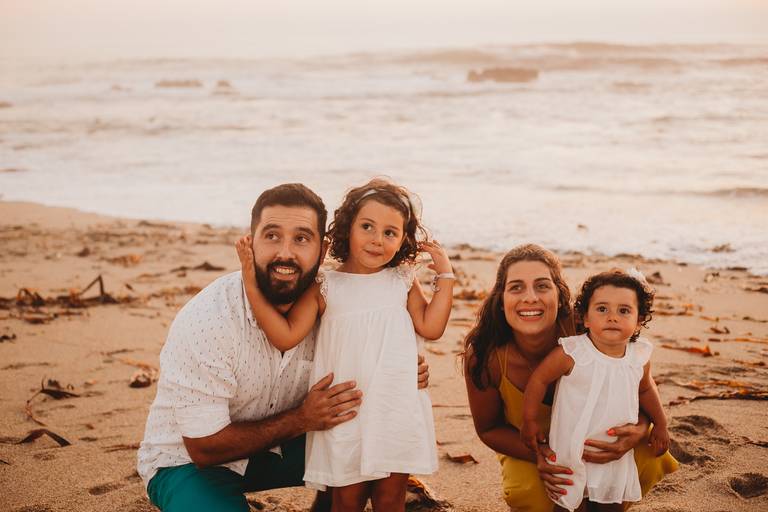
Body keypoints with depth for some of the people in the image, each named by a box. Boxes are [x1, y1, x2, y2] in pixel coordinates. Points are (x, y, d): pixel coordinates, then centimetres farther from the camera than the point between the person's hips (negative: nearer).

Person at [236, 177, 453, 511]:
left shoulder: (403, 282, 5)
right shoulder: (325, 287, -2)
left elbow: (431, 327, -2)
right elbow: (286, 336, -7)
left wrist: (445, 276, -1)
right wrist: (253, 286, -14)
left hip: (397, 412, 1)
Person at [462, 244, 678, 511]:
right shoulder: (484, 356, -30)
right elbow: (488, 428, -11)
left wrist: (640, 430, -37)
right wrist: (537, 454, -31)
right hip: (525, 446, -1)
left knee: (649, 460, -24)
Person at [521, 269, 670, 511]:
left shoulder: (640, 357, -7)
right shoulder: (571, 354, -23)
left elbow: (645, 390, 13)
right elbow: (539, 379, -12)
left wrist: (660, 425, 17)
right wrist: (529, 421, -8)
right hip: (572, 453, -4)